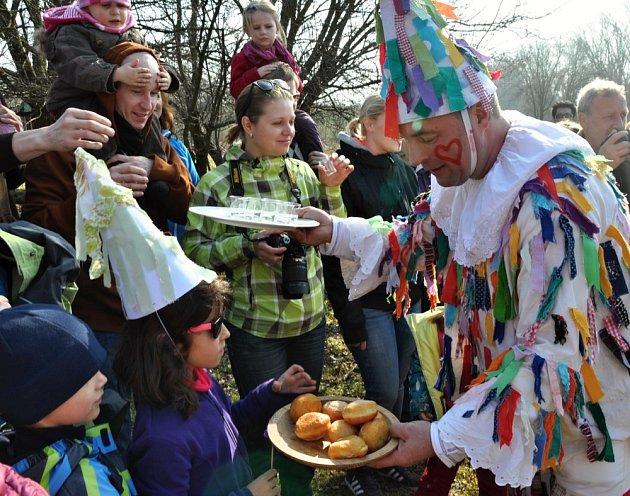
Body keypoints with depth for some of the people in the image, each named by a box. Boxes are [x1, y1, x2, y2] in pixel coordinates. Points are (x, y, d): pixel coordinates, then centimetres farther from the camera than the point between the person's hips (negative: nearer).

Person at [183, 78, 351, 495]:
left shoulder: (302, 171, 2)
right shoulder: (218, 183, -9)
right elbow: (194, 251, -9)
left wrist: (331, 189, -6)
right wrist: (248, 246, -23)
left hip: (310, 320, 5)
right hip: (255, 327, -4)